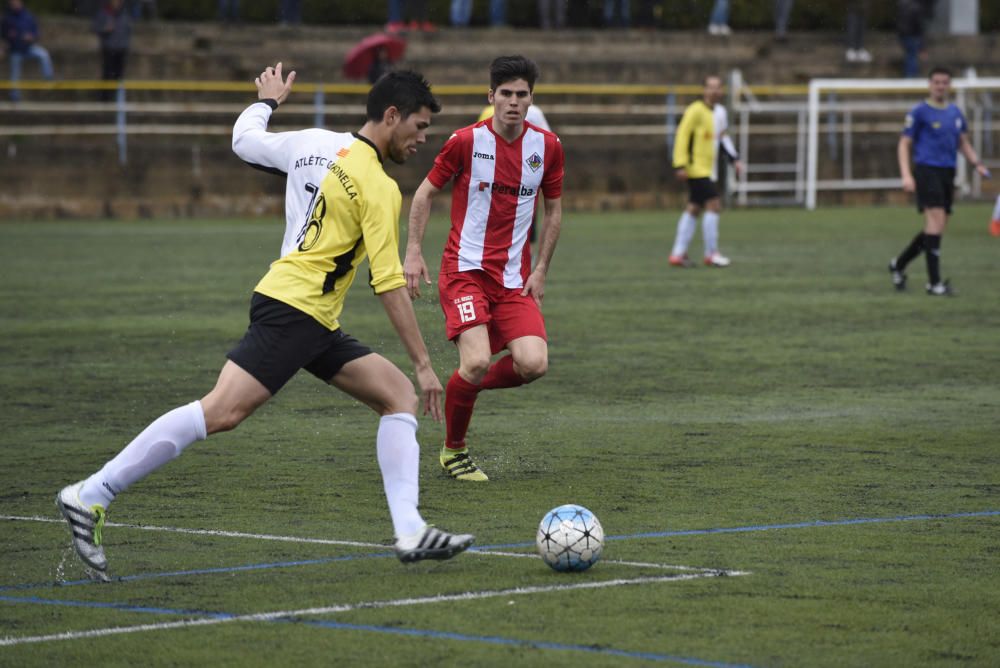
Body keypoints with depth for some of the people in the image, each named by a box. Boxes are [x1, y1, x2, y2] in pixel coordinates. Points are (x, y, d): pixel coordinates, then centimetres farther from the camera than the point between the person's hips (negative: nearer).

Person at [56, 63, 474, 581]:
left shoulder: (315, 144, 12)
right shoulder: (379, 189, -11)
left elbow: (243, 140, 27)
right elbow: (389, 286, -13)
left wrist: (267, 100, 48)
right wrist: (424, 364, -8)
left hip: (315, 325, 10)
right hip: (294, 310, -10)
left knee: (398, 394, 7)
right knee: (223, 412, -18)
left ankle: (410, 532, 0)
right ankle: (90, 496, -17)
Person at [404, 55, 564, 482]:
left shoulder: (547, 146, 3)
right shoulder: (466, 141, -7)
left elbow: (554, 209, 14)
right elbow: (425, 193, 4)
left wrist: (540, 270, 7)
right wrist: (413, 251, -5)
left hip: (515, 277, 4)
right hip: (465, 269, -4)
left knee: (533, 364, -15)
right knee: (477, 360, -21)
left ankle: (467, 385, 18)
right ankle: (453, 450, 4)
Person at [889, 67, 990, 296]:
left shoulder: (955, 113, 15)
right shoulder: (920, 112, -3)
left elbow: (964, 144, 22)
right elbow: (904, 144, -3)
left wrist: (977, 164, 4)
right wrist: (906, 175, -14)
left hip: (948, 173, 7)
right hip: (926, 171, -7)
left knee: (937, 228, 8)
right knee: (936, 220, -17)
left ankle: (898, 264, 27)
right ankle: (934, 282, -15)